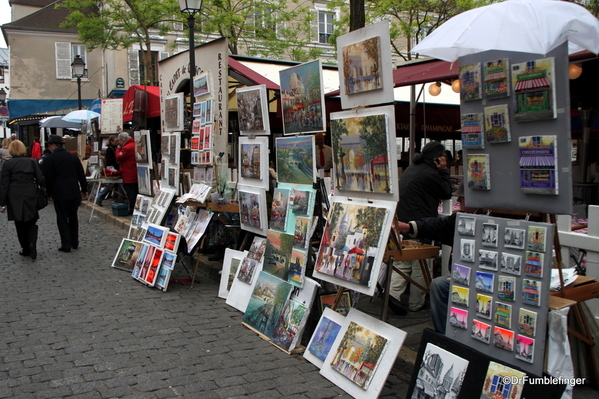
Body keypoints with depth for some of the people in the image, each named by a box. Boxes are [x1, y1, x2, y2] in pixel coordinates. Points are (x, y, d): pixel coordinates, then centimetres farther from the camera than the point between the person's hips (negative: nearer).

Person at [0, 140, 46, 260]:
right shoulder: (32, 162, 2)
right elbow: (40, 179, 1)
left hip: (15, 198, -1)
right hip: (30, 197, 1)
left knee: (20, 224, 10)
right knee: (31, 222, 9)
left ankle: (25, 248, 14)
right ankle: (32, 243, -13)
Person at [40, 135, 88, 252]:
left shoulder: (49, 159, -8)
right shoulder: (74, 157, 5)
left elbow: (48, 179, -6)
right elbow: (81, 175, 8)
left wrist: (49, 193, 6)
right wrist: (84, 190, 15)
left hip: (59, 194, -4)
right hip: (74, 193, 4)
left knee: (62, 219, 3)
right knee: (73, 217, 15)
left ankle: (66, 245, 3)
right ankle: (75, 243, 20)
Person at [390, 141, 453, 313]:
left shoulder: (411, 169, 15)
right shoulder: (429, 174, -16)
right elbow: (447, 193, -3)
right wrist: (443, 171, -1)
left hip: (403, 224, 8)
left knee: (402, 263, 12)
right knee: (420, 267, 5)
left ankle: (393, 295, -3)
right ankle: (416, 304, 14)